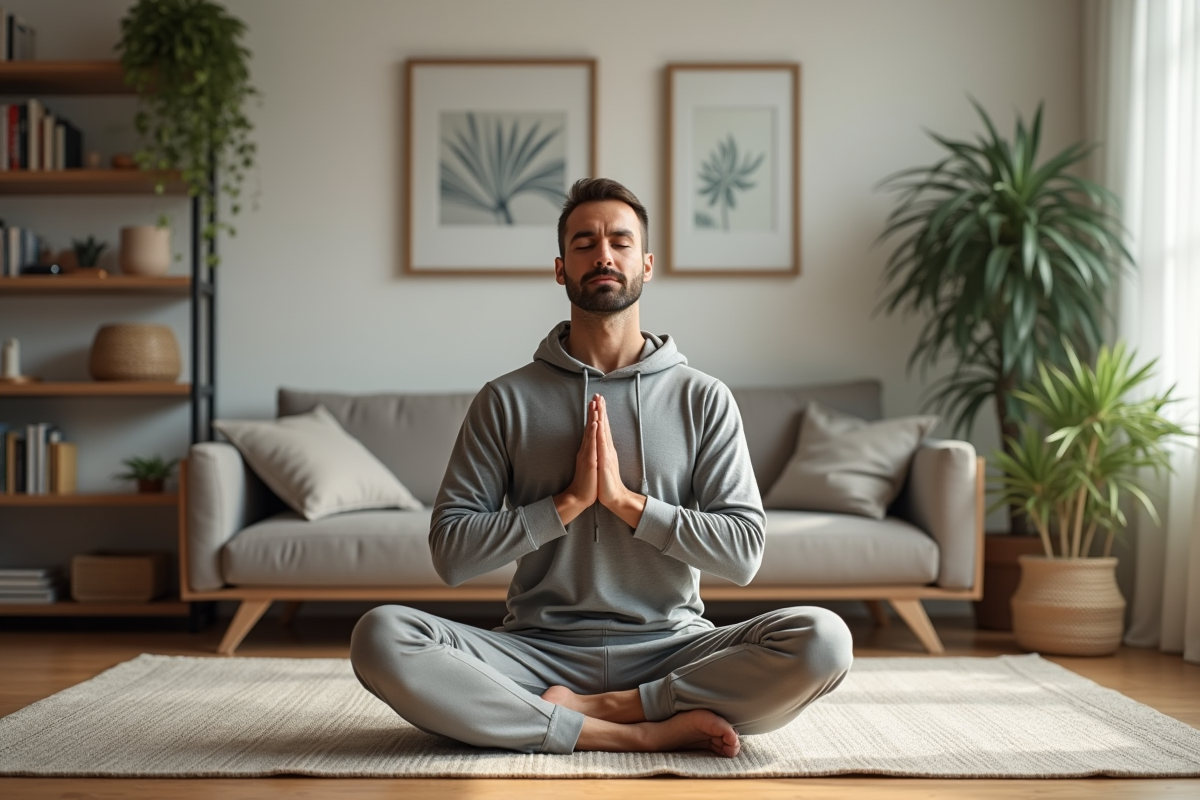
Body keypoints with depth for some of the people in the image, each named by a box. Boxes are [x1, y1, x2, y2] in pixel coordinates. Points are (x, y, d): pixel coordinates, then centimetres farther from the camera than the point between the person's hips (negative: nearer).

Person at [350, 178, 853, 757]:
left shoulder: (702, 398, 6)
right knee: (380, 637, -27)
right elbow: (450, 555, -2)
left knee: (822, 640, -27)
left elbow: (744, 553, -3)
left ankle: (589, 710, -15)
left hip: (670, 649, 0)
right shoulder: (506, 400, 5)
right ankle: (645, 731, -24)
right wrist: (569, 501, -11)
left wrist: (623, 498, -12)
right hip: (540, 652, 0)